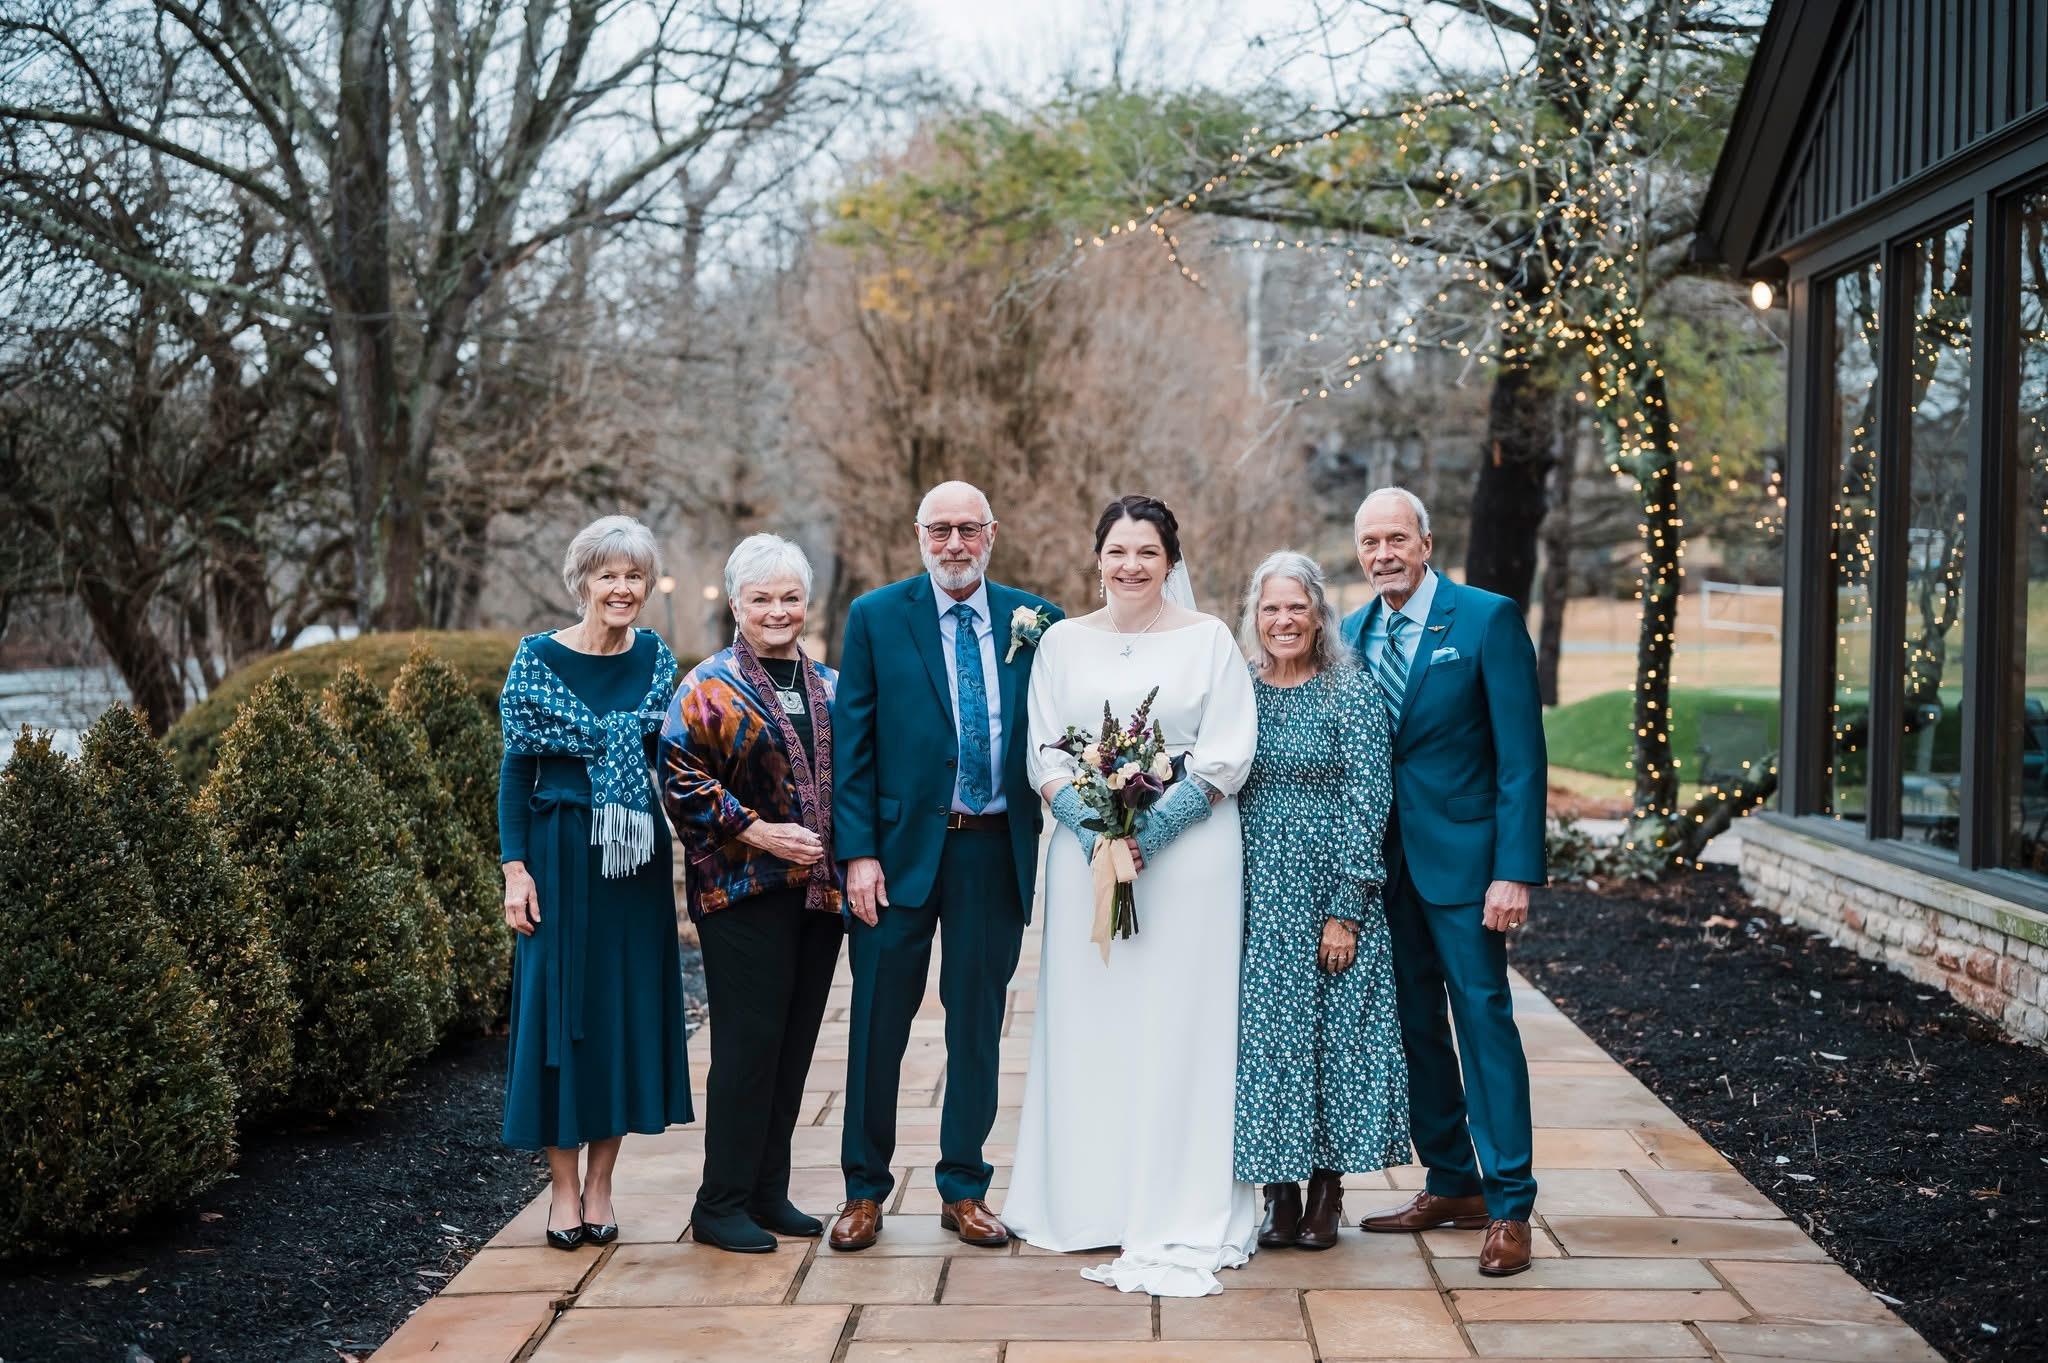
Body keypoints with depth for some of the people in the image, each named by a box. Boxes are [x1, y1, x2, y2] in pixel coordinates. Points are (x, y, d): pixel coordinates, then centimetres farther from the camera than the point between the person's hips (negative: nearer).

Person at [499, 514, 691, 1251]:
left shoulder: (656, 658, 5)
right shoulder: (539, 657, -3)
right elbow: (516, 766, -3)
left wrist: (682, 857, -2)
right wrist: (515, 866, -9)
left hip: (637, 859, 3)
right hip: (561, 854, -3)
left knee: (627, 1006, 6)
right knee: (559, 1006, 2)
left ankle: (600, 1184, 18)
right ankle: (563, 1186, 12)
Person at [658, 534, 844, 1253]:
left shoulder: (830, 688, 14)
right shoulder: (709, 687, -3)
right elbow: (681, 780, -10)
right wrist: (757, 831, -16)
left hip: (821, 891, 6)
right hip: (743, 893, -6)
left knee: (794, 1046, 9)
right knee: (748, 1045, -5)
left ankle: (769, 1192, 20)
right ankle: (720, 1205, 5)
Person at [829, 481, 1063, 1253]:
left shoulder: (1034, 621, 5)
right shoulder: (876, 617, 0)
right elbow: (852, 742, -2)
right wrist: (858, 852, -9)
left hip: (997, 850, 2)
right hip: (901, 847, -1)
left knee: (978, 1027, 10)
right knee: (878, 1024, 6)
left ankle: (964, 1189, 23)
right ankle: (864, 1189, 21)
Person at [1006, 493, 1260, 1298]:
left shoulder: (1209, 640, 2)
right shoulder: (1063, 642, 9)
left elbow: (1227, 757, -4)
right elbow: (1044, 754, 6)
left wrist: (1153, 827, -15)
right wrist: (1091, 824, -12)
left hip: (1188, 849, -2)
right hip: (1085, 848, 3)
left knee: (1180, 1025, -2)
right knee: (1087, 1024, 5)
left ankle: (1181, 1217, 3)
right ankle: (1089, 1202, 15)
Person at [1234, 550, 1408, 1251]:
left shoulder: (1353, 693, -5)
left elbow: (1367, 803, -9)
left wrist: (1345, 910, -14)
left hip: (1330, 893, -3)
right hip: (1255, 898, 3)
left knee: (1332, 1030, 2)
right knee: (1264, 1032, 4)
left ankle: (1327, 1190, 15)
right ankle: (1279, 1192, 15)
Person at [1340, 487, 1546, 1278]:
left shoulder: (1488, 619, -7)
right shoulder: (1350, 634, 9)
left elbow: (1521, 753, -11)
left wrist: (1515, 870, -17)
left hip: (1460, 857, -5)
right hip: (1382, 861, 6)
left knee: (1483, 1018, -4)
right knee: (1412, 1026, 10)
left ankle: (1508, 1206, 2)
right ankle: (1451, 1186, 22)